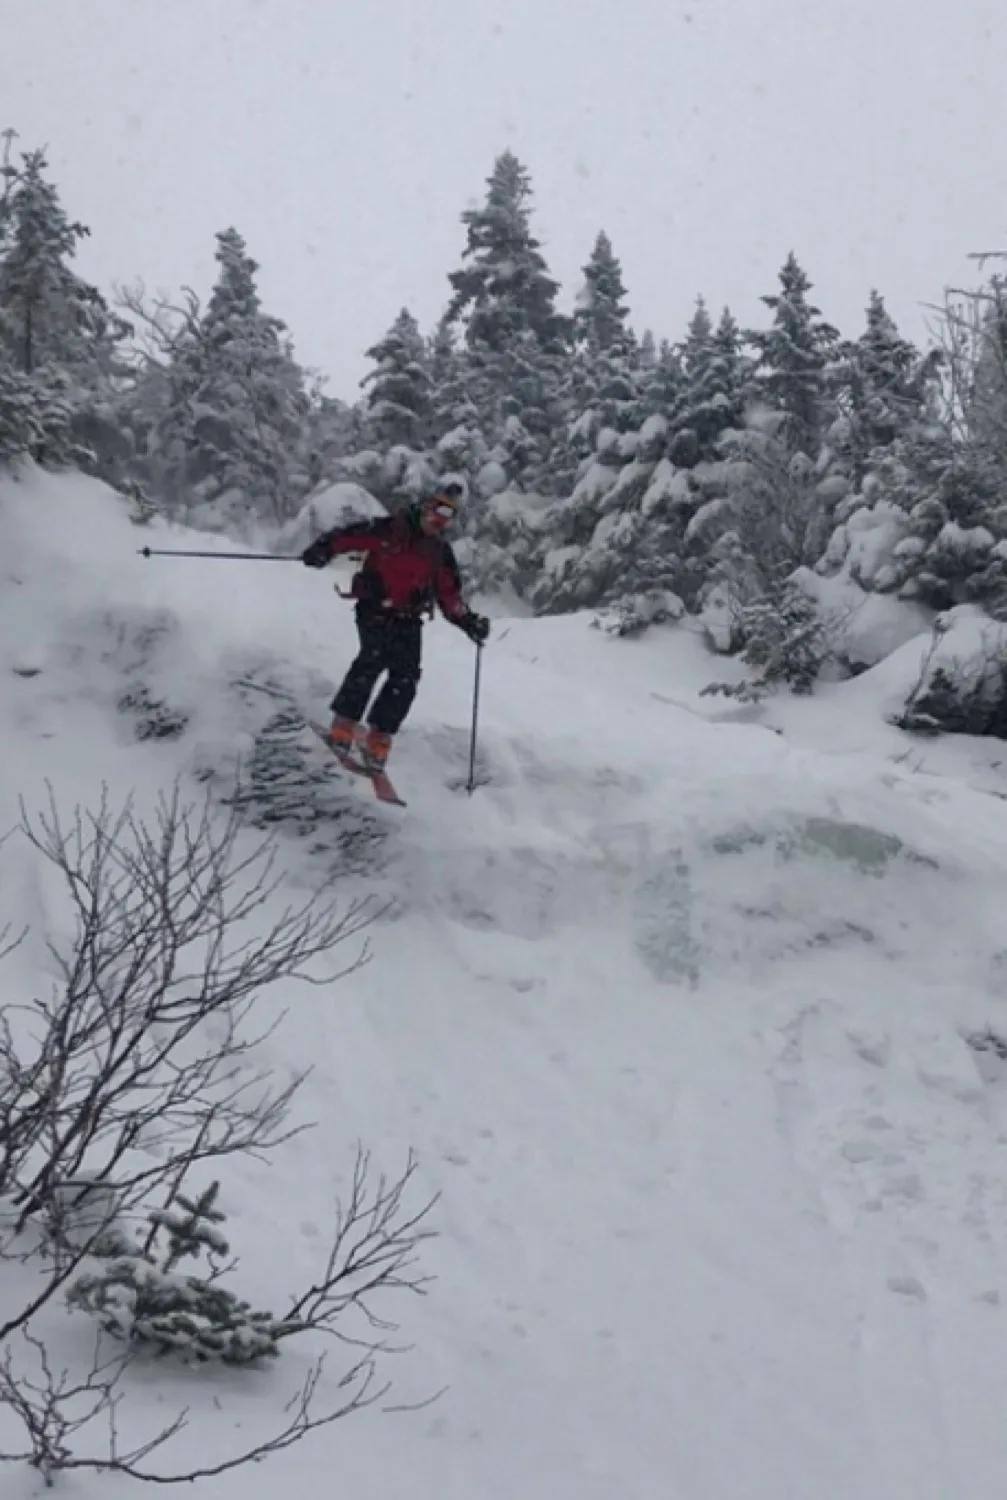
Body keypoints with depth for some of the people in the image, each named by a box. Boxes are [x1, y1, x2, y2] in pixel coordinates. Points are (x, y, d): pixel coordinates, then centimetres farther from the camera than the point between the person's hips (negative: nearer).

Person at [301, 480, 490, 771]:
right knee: (375, 657, -27)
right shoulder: (390, 529, -5)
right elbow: (349, 536, -9)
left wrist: (469, 622, 2)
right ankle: (344, 725, -22)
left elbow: (450, 596, 14)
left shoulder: (441, 552, 11)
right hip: (375, 609, -5)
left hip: (408, 619, 5)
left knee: (406, 676, -10)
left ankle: (379, 736, -3)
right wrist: (324, 548, -27)